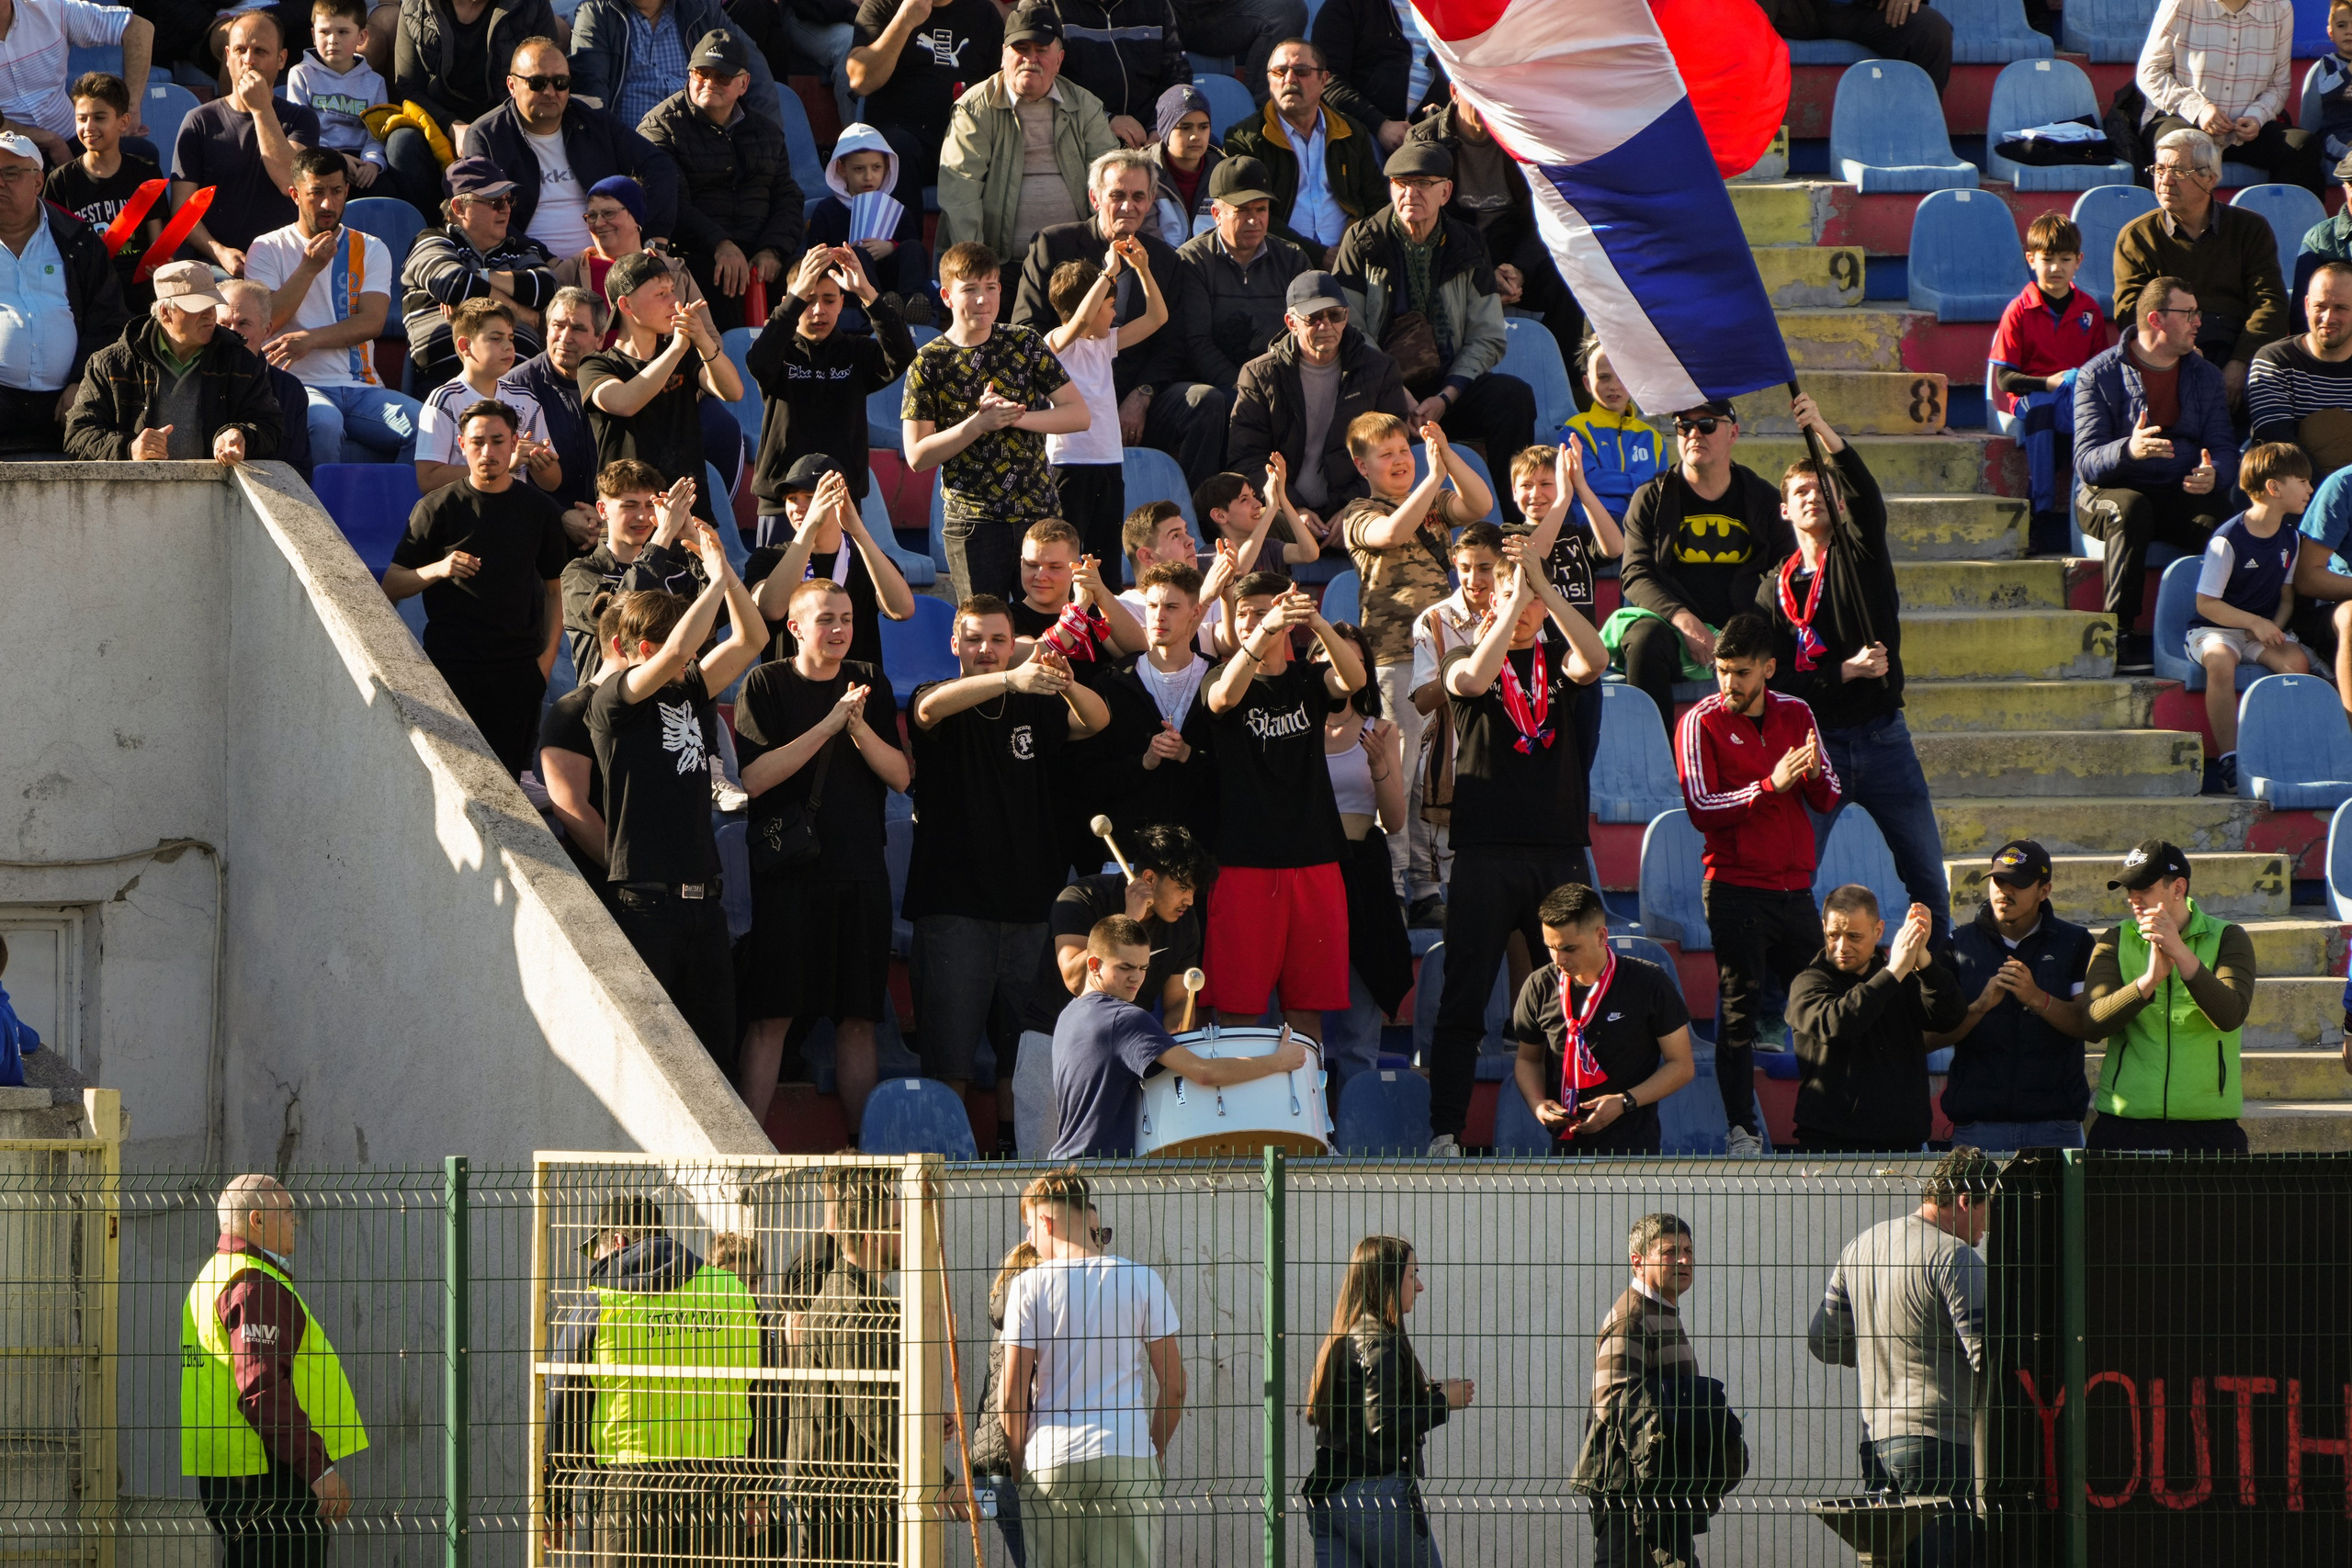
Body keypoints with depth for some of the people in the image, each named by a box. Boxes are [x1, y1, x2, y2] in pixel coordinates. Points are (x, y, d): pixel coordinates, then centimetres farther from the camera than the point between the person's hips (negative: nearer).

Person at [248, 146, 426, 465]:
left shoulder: (370, 250, 15)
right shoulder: (270, 249, 9)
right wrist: (309, 269, -10)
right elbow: (265, 323, -3)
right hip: (301, 384, -3)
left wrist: (310, 339, -15)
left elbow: (372, 322, 0)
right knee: (323, 423, -38)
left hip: (361, 387, 3)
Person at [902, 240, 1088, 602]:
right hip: (972, 519, -2)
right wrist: (979, 423, -17)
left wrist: (1018, 418, -13)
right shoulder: (929, 363, -2)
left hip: (1039, 514, 2)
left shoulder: (1024, 345, 5)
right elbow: (917, 456, -5)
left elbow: (1078, 415, 2)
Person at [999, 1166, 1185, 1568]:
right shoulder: (1142, 1281, 3)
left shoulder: (1030, 1287, -1)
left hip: (1049, 1460, -1)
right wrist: (1157, 1450, 18)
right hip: (1127, 1457, 1)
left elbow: (1013, 1395, -2)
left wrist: (1019, 1461, 11)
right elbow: (1173, 1385, 4)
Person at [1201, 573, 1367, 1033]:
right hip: (1243, 865, -2)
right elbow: (1224, 696, -21)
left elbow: (1352, 678, -12)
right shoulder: (1223, 680, 3)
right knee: (1238, 1007, -6)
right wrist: (1265, 632, -39)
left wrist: (1318, 625, -33)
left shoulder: (1308, 681, 10)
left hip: (1313, 863, 2)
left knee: (1306, 1009, 3)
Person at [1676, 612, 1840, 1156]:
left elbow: (1828, 800, 12)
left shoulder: (1796, 715, 11)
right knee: (1740, 1009, -7)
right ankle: (1741, 1128, -5)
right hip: (1736, 889, -4)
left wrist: (1814, 775, -11)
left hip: (1795, 885, 4)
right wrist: (1771, 785, -19)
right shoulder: (1701, 723, -2)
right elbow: (1702, 809, -10)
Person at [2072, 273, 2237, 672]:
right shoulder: (2099, 375, -3)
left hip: (2183, 495, 3)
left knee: (2220, 516, -31)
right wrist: (2128, 450, -34)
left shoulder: (2205, 375, 13)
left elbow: (2224, 448, 6)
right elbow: (2086, 462, -12)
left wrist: (2212, 473, -20)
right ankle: (2120, 634, -38)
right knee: (2131, 507, -39)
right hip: (2109, 492, -3)